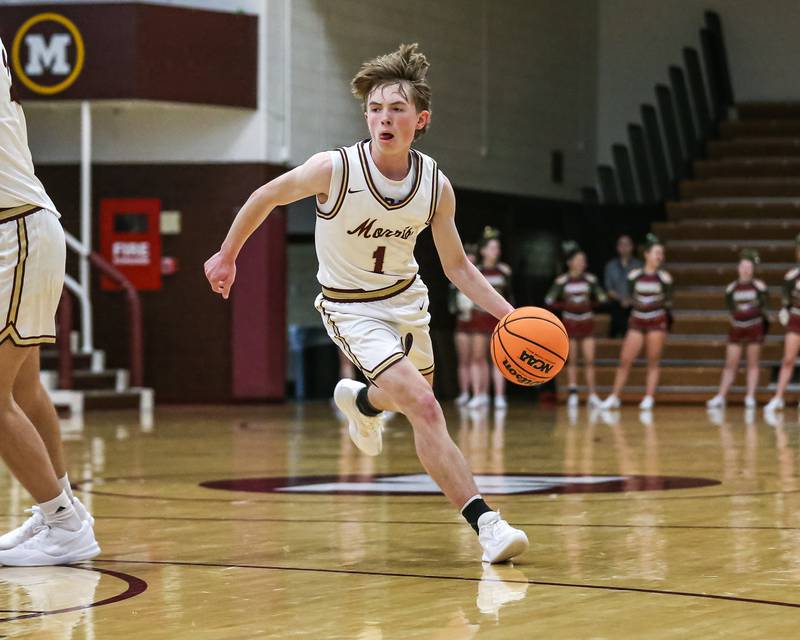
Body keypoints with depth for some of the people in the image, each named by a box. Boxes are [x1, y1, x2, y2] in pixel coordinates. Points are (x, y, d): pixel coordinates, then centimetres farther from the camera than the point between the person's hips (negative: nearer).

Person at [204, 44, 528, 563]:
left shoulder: (436, 186, -16)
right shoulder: (334, 169, -27)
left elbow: (457, 265, -3)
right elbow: (267, 197, -8)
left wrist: (509, 314, -16)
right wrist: (227, 256, 3)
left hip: (407, 297, 5)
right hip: (351, 307, -5)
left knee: (413, 398, 28)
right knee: (424, 409, -23)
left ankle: (362, 400, 63)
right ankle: (485, 523, -24)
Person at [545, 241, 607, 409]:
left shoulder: (590, 280, -1)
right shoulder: (562, 281, -7)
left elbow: (601, 298, 11)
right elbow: (549, 301, -4)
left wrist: (589, 305, -1)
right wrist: (566, 306, -9)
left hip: (587, 323, 1)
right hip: (570, 324, -1)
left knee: (589, 360, -5)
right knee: (572, 361, 3)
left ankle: (592, 395, -6)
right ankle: (573, 394, 7)